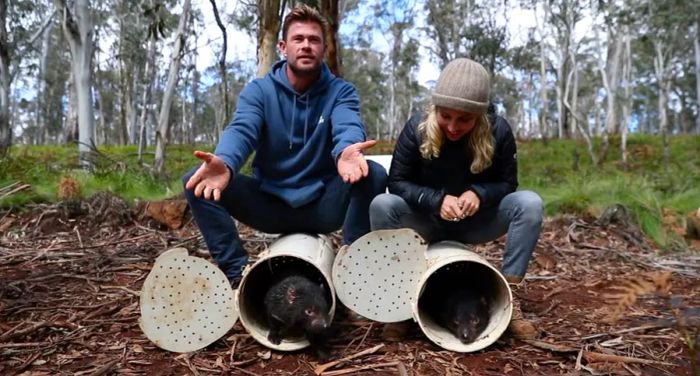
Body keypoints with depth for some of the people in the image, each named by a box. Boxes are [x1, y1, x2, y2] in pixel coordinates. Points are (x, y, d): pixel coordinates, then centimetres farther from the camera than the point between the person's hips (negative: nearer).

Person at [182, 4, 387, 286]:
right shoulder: (258, 90, -1)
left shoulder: (341, 91, -2)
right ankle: (236, 270, -14)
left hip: (324, 205, -1)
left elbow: (348, 126, -24)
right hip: (269, 204, 1)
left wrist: (346, 151, -52)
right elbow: (241, 130, -21)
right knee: (197, 181, -18)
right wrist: (224, 162, -46)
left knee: (373, 173, -28)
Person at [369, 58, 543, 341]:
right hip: (428, 222, -1)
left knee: (530, 203, -26)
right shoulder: (417, 129, -17)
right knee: (381, 205, -30)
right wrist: (437, 200, -30)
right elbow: (397, 181, -14)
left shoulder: (498, 131, -15)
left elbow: (508, 182, -8)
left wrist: (479, 194, -30)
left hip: (477, 222, 1)